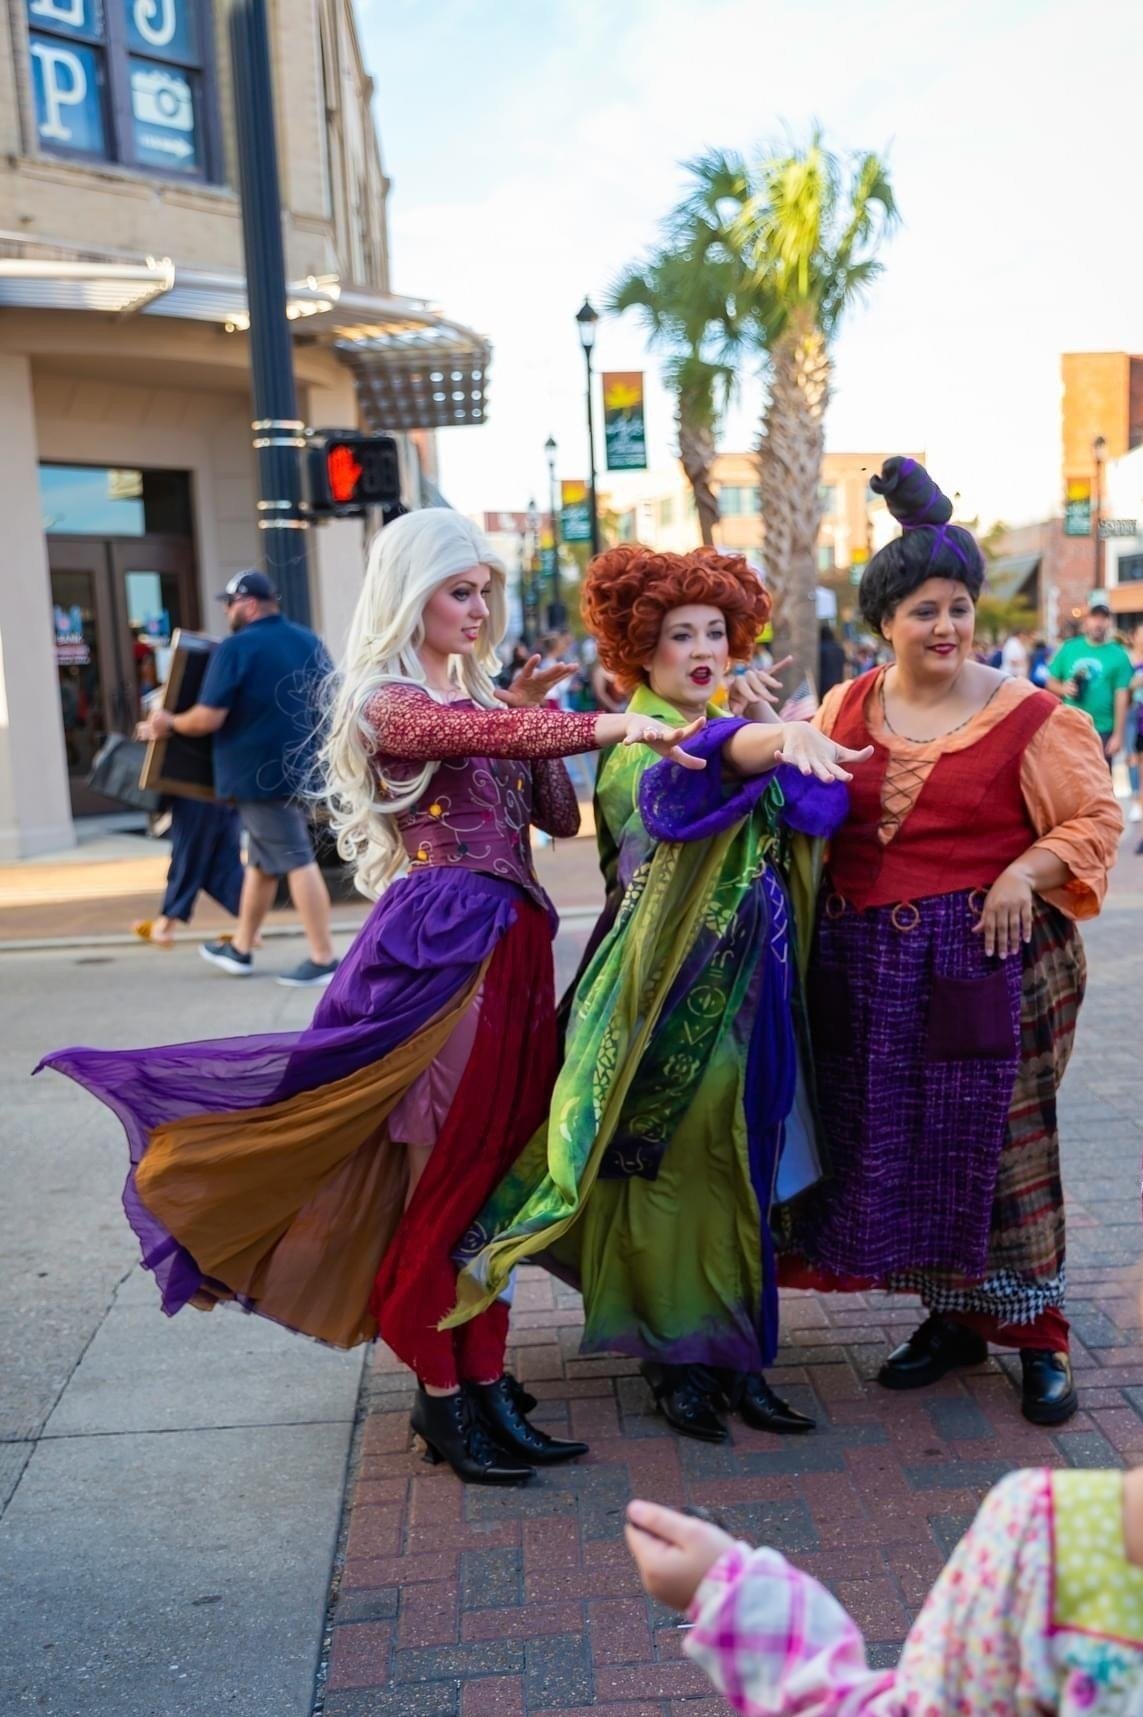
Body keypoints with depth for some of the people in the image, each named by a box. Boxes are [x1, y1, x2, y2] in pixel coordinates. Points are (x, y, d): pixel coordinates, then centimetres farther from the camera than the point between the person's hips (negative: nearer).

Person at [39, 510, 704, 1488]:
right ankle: (441, 1396, 11)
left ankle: (484, 1379, 20)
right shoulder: (389, 702, -4)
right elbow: (487, 737, -27)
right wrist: (605, 727, -38)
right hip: (442, 944, -8)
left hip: (513, 943, 8)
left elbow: (561, 817, 15)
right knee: (442, 1170, -2)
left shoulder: (482, 695, 19)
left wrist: (536, 715, 4)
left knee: (499, 1168, 10)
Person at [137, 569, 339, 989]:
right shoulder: (310, 642, 8)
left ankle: (323, 960, -4)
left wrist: (168, 724, 1)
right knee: (262, 860, 17)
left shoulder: (236, 647, -13)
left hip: (262, 774, -8)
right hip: (301, 768, 8)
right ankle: (240, 948, 28)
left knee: (296, 861, -7)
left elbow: (208, 719, -17)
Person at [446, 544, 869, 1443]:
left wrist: (773, 723, -7)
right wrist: (786, 736, -53)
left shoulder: (739, 727, 13)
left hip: (746, 979, 7)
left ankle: (731, 1352, 22)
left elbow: (819, 811, 3)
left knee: (732, 1162, 11)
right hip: (668, 979, -7)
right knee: (663, 1163, 0)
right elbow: (699, 763, -34)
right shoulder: (636, 740, -9)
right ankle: (676, 1359, 14)